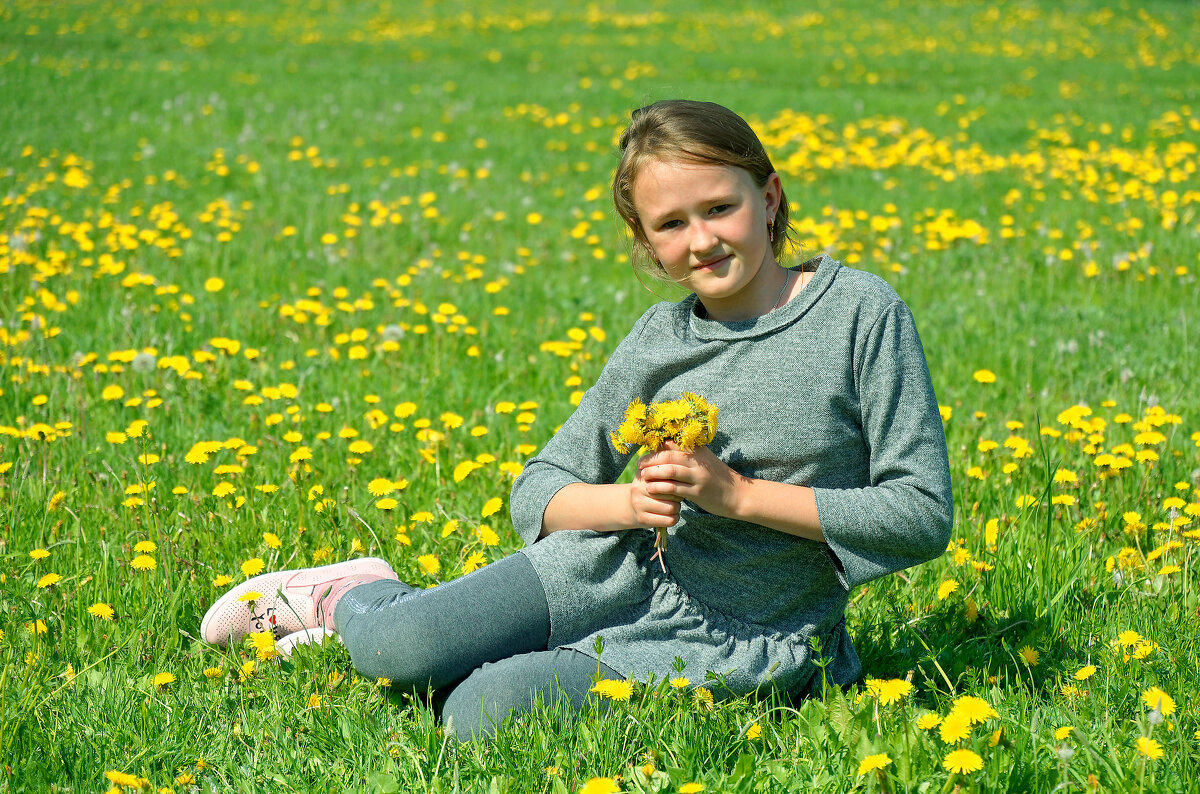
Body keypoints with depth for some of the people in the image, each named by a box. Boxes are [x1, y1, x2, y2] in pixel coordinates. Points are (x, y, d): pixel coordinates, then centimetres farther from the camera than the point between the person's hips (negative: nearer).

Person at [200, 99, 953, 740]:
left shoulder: (862, 313, -10)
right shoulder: (660, 338, 3)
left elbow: (924, 515, -12)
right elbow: (537, 492, 7)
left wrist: (741, 495, -18)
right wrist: (630, 501, -16)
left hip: (735, 640, -3)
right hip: (622, 570, 3)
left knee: (482, 713, -23)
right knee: (397, 654, -20)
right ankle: (359, 597, 15)